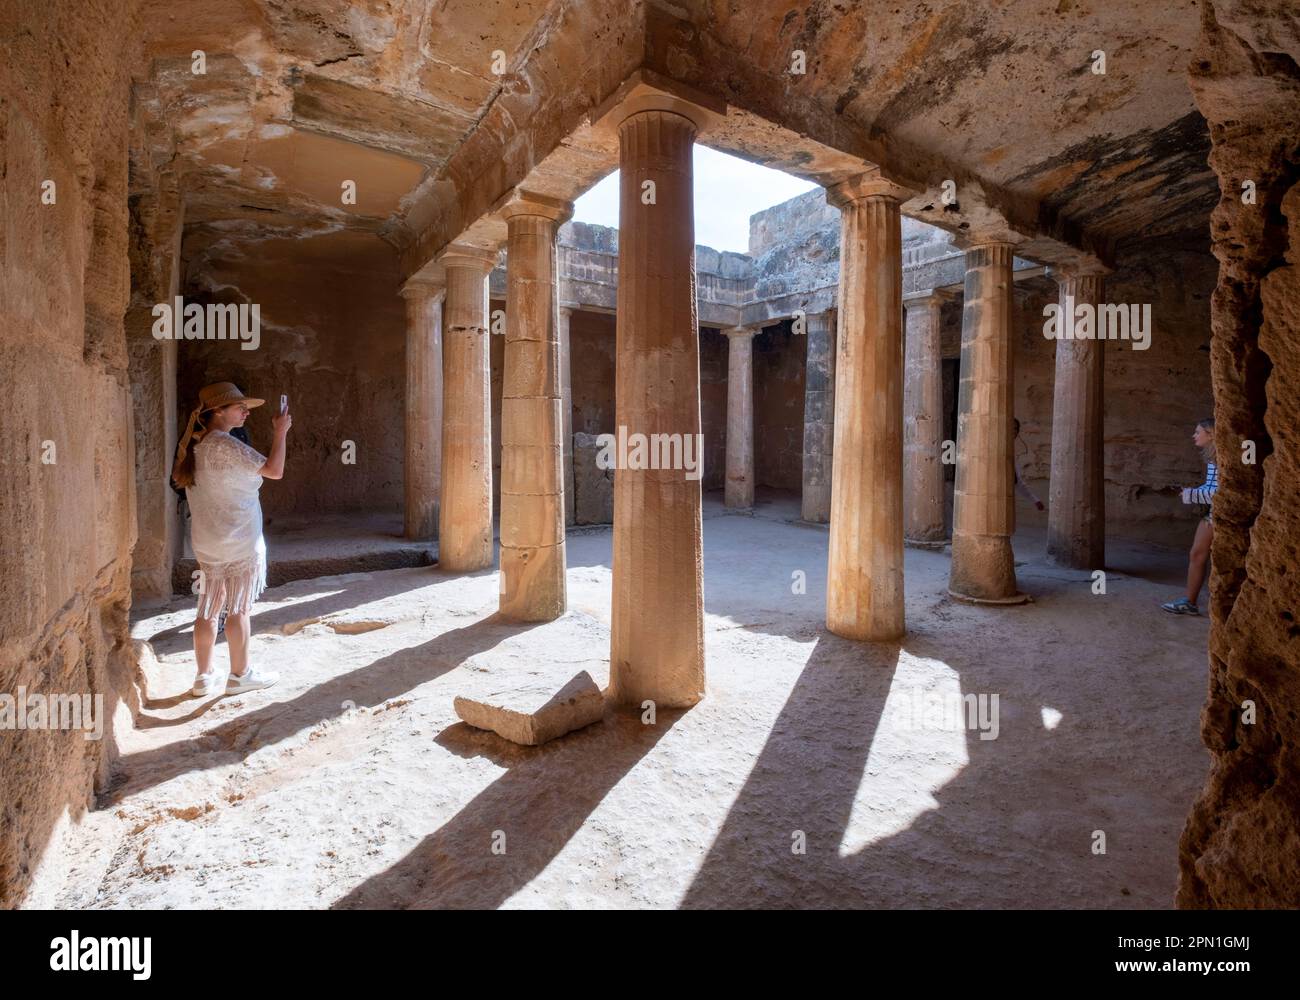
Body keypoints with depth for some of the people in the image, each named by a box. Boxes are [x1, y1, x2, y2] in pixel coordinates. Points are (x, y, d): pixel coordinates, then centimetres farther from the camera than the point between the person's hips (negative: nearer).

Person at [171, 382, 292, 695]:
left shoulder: (193, 444, 8)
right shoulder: (226, 446, -18)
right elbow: (275, 471, -20)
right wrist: (281, 433, -11)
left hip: (205, 541, 8)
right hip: (239, 541, -8)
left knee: (208, 609, 12)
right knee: (238, 608, 4)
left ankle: (204, 676, 20)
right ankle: (240, 674, 16)